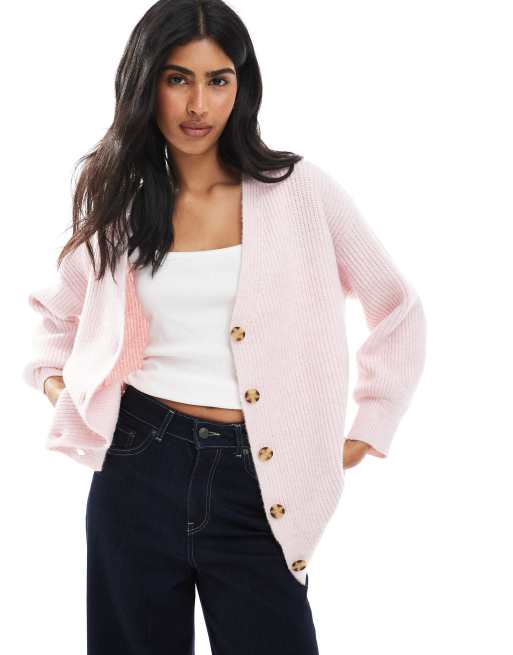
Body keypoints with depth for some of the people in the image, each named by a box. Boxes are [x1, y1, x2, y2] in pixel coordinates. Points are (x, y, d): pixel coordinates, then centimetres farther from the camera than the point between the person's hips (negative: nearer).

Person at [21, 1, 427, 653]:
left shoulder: (300, 190, -3)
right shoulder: (118, 204, 5)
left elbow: (398, 312, 6)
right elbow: (58, 315, 24)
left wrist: (368, 433, 3)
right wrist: (58, 386, 9)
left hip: (254, 480, -2)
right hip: (139, 466, 2)